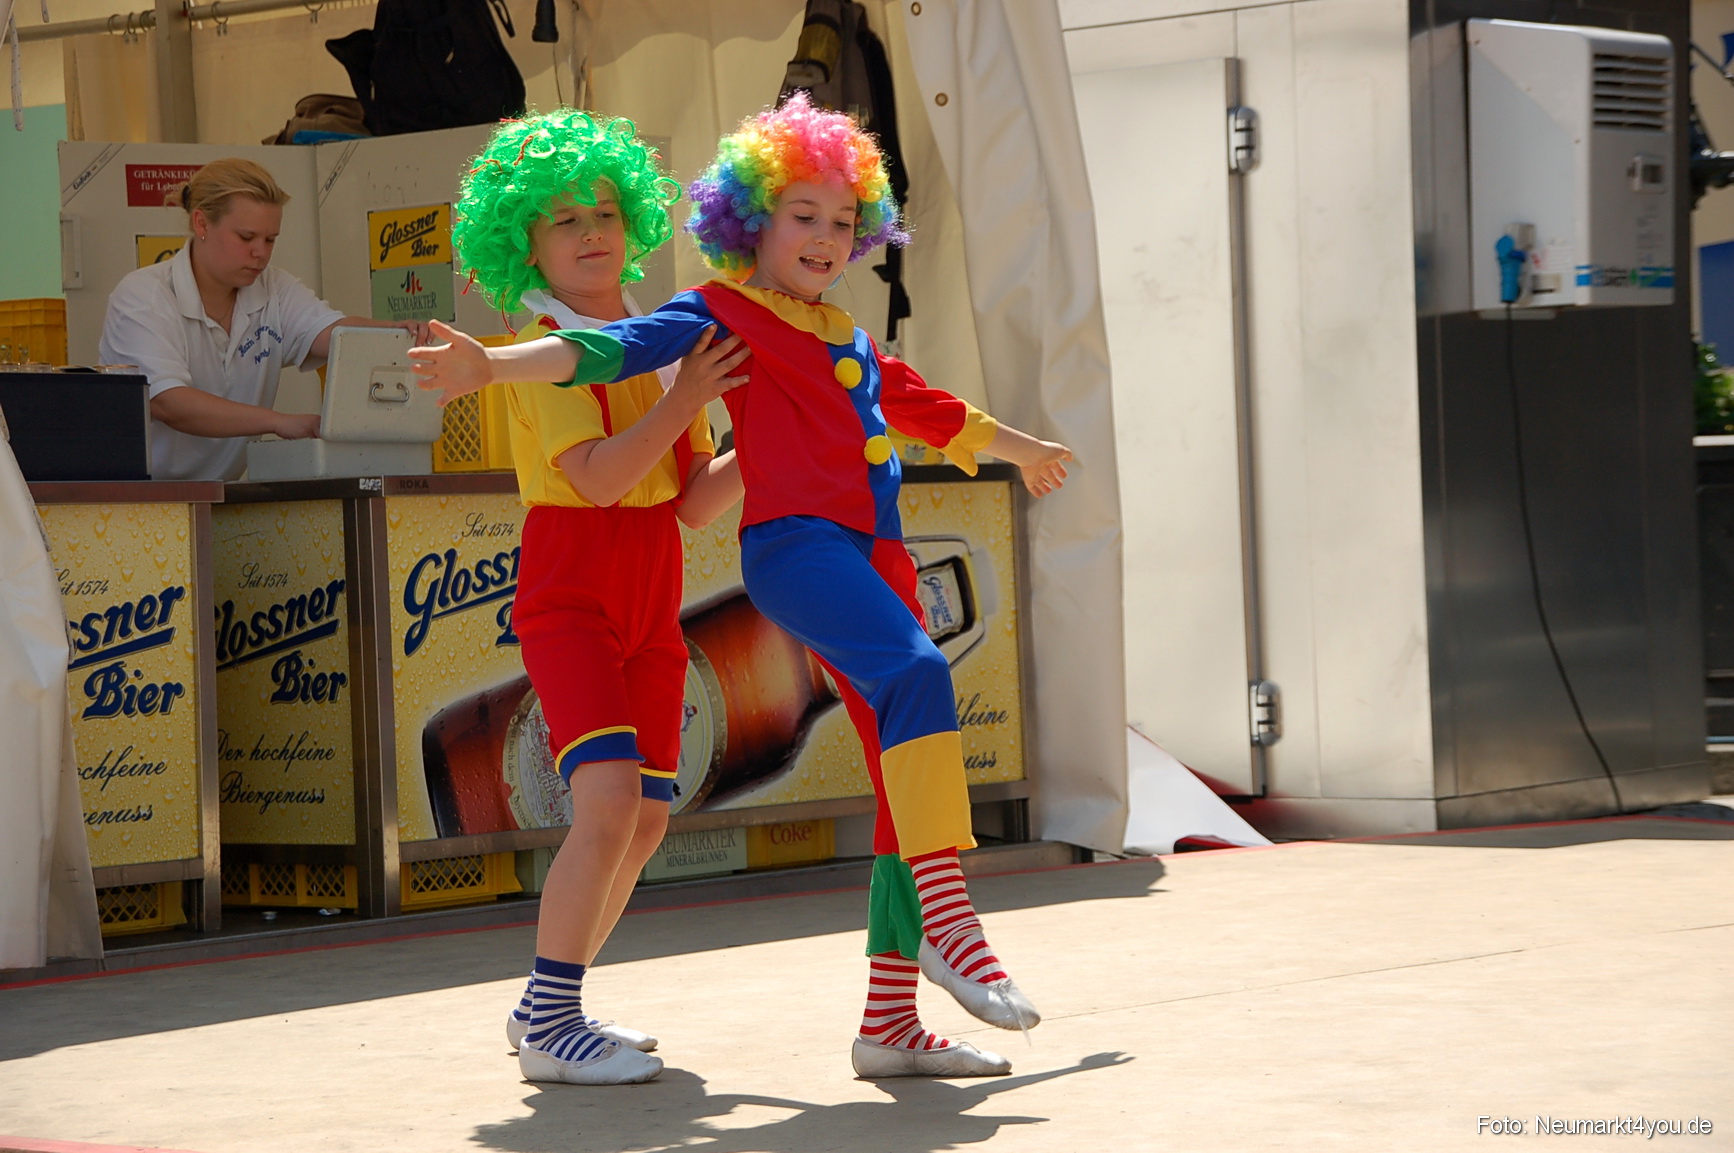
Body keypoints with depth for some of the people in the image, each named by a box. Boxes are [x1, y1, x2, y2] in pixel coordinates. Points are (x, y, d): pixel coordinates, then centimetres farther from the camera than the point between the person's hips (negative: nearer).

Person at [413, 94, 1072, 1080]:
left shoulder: (851, 341, 26)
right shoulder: (721, 315, 4)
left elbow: (923, 406, 42)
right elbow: (617, 348, -10)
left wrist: (1022, 448, 58)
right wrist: (495, 365, -26)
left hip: (874, 555, 8)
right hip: (794, 542, -8)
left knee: (916, 789, 3)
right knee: (918, 673, -34)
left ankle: (890, 1019, 7)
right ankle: (947, 921, -38)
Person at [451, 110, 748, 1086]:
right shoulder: (547, 347, -8)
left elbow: (695, 500, 10)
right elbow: (596, 475, -21)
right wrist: (685, 398, -19)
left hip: (651, 603, 7)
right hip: (570, 594, -7)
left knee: (645, 821, 6)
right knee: (611, 797, -21)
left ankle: (549, 1007, 20)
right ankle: (551, 1029, -14)